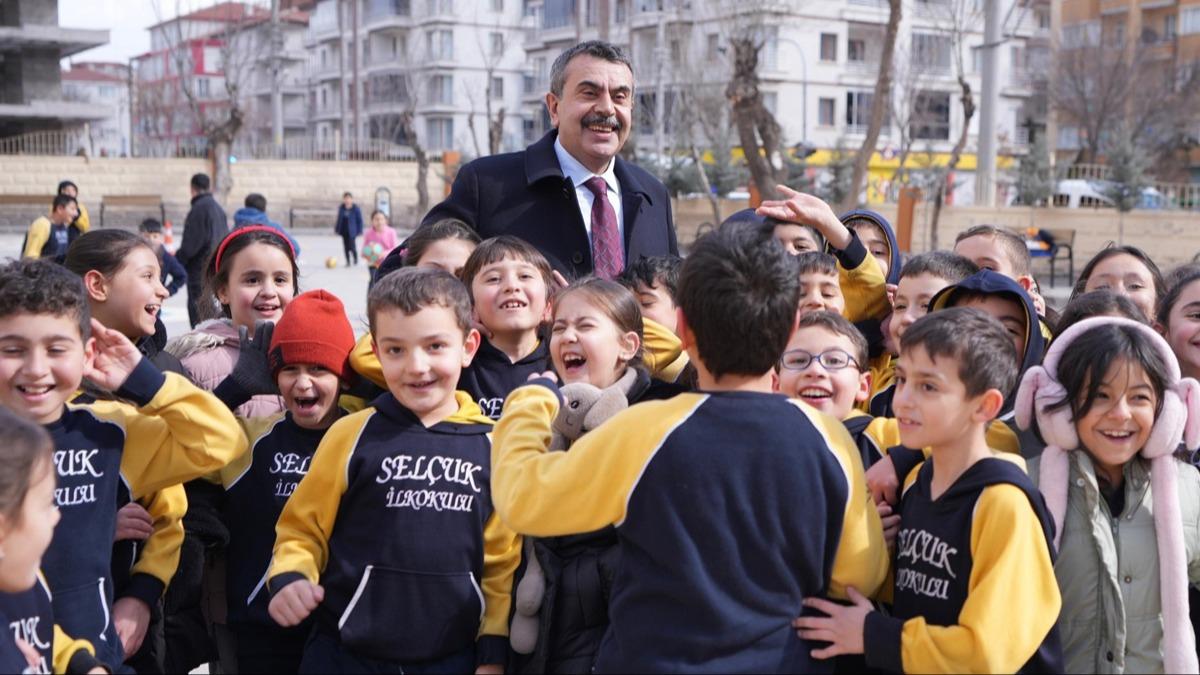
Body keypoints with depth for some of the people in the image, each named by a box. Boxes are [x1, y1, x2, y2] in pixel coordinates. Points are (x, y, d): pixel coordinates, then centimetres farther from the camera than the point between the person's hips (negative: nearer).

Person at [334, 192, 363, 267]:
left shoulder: (356, 209, -7)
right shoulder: (341, 208, 6)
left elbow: (360, 220, -4)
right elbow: (339, 219, 15)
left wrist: (359, 230, -8)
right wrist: (337, 228, 11)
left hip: (351, 231, -5)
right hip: (344, 231, 5)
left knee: (352, 247, -9)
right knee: (346, 247, 7)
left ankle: (355, 260, 15)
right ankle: (348, 261, 18)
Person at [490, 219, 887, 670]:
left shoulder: (644, 432, -22)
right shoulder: (829, 442, -13)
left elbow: (521, 497, -10)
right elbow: (860, 577, -2)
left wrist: (533, 398, 5)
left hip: (652, 659, -2)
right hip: (782, 660, 3)